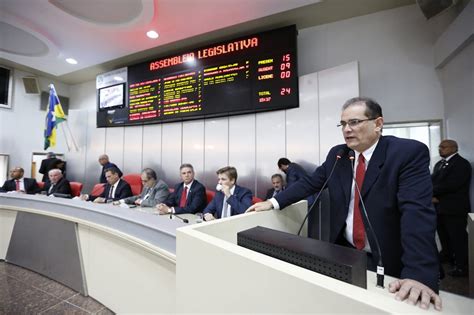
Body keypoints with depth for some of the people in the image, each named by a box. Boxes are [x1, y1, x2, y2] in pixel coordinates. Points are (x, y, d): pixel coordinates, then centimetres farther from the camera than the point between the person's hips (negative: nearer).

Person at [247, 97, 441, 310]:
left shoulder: (410, 153, -15)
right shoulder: (337, 154, 0)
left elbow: (417, 211, -27)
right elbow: (310, 183, 2)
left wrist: (419, 274, -36)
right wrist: (273, 202, -6)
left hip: (388, 260, -3)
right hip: (344, 252, 4)